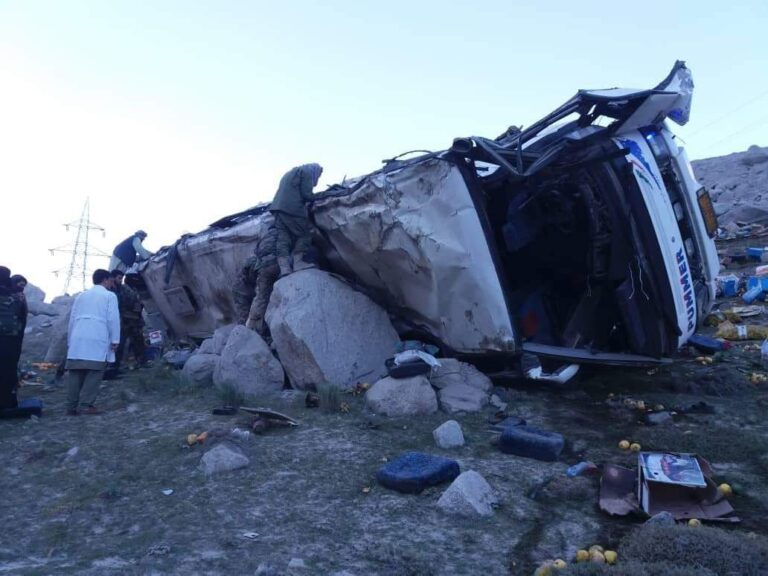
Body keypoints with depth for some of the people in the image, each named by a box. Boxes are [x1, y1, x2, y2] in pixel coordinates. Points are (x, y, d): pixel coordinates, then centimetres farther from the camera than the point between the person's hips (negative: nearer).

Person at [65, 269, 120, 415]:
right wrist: (115, 340, 0)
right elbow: (113, 319, -3)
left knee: (75, 373, 6)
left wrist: (70, 340, 25)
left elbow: (72, 318, 21)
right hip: (97, 339, -5)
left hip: (78, 339, 6)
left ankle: (71, 406, 7)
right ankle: (85, 405, -9)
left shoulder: (81, 295, 23)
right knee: (94, 372, -4)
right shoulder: (109, 296, 6)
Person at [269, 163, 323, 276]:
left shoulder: (290, 173, 32)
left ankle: (284, 269, -15)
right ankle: (296, 264, -14)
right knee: (304, 235, 1)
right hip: (293, 209, -8)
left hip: (279, 207, 8)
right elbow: (306, 194, -6)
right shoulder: (307, 171, 4)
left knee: (283, 237, -3)